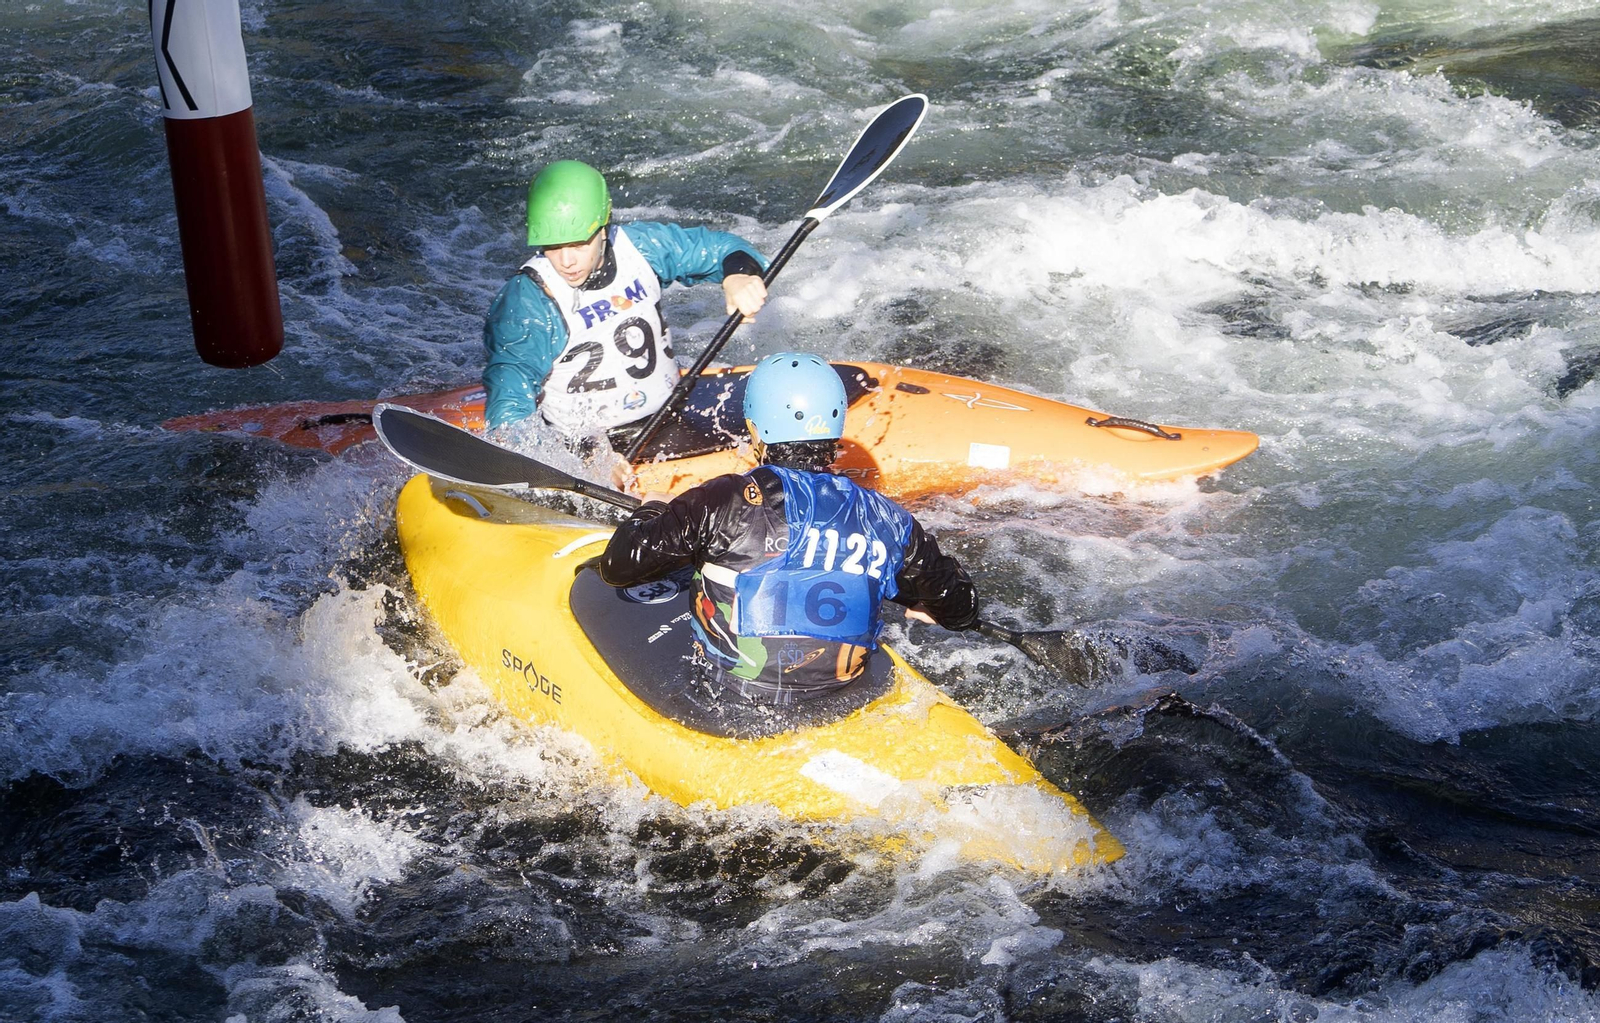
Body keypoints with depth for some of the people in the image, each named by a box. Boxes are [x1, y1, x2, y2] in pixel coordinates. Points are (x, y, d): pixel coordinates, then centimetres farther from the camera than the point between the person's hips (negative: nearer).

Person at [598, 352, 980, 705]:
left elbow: (618, 565, -12)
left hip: (731, 688, -3)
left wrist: (651, 511, 9)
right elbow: (960, 610, 3)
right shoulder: (886, 520, -9)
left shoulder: (721, 502, -18)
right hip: (838, 694, 3)